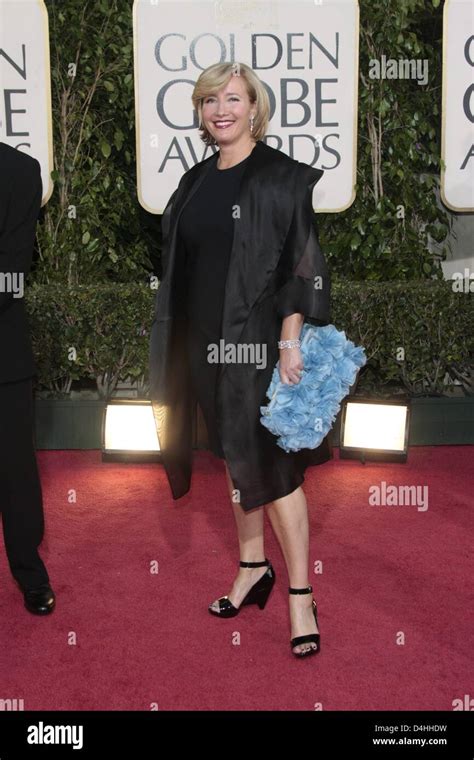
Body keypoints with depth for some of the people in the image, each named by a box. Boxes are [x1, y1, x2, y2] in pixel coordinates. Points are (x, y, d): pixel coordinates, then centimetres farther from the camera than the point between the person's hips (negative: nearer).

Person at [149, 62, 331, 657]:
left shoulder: (283, 178, -6)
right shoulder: (195, 182, 13)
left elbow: (301, 266, -10)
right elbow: (178, 266, 16)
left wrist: (290, 340, -18)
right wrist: (173, 338, 12)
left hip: (257, 338, -6)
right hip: (204, 339, 6)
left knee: (270, 463, -5)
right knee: (234, 456, 13)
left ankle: (300, 595, 6)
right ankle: (253, 566, 28)